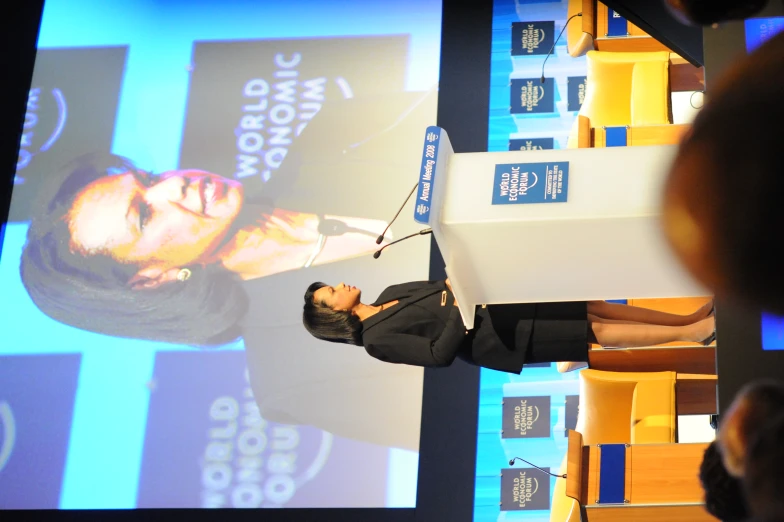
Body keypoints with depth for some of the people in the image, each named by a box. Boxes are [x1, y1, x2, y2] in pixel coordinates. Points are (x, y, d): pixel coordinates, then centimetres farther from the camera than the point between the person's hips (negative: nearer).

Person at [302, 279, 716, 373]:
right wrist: (462, 307, -20)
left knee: (595, 308, 0)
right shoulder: (378, 340, -10)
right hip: (489, 337, -8)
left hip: (492, 303, 8)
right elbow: (438, 354, -18)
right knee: (597, 332, -12)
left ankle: (688, 319, 2)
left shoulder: (388, 295, 16)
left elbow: (443, 290, 18)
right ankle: (692, 333, -9)